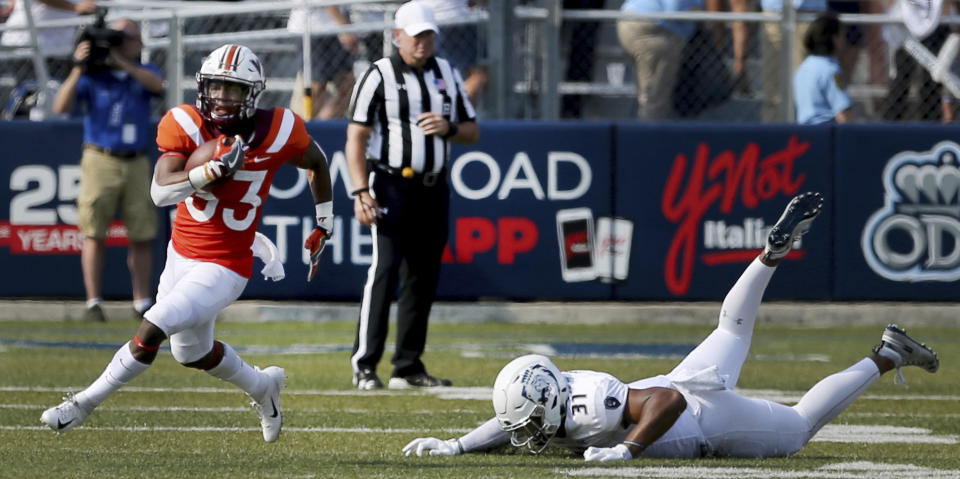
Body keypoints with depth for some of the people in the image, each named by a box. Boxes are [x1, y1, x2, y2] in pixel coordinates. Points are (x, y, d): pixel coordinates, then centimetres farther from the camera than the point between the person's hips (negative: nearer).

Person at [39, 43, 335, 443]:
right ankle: (262, 387, 49)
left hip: (224, 269, -5)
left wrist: (323, 227, 13)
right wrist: (212, 170, -36)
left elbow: (316, 162, 8)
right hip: (182, 254, 5)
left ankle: (84, 403, -2)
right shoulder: (186, 126, -12)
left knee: (151, 330, -18)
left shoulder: (277, 132, -14)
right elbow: (160, 192, -22)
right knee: (191, 352, 22)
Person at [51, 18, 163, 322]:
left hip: (137, 164, 2)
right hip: (100, 160, -2)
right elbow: (61, 107, -9)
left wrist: (122, 62, -23)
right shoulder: (92, 76, 3)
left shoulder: (144, 72, 9)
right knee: (95, 234, -5)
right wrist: (78, 70, -20)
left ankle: (143, 304, 8)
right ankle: (93, 304, -2)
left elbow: (158, 85, -15)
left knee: (142, 237, 1)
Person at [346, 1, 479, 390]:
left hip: (433, 191, 6)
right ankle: (365, 365, -15)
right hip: (391, 186, -5)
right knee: (384, 270, -15)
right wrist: (360, 192, -16)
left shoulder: (447, 75, 12)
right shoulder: (379, 76, -3)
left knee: (423, 278, 5)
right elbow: (356, 138, -6)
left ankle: (408, 368, 11)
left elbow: (472, 133, 16)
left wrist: (448, 128, -7)